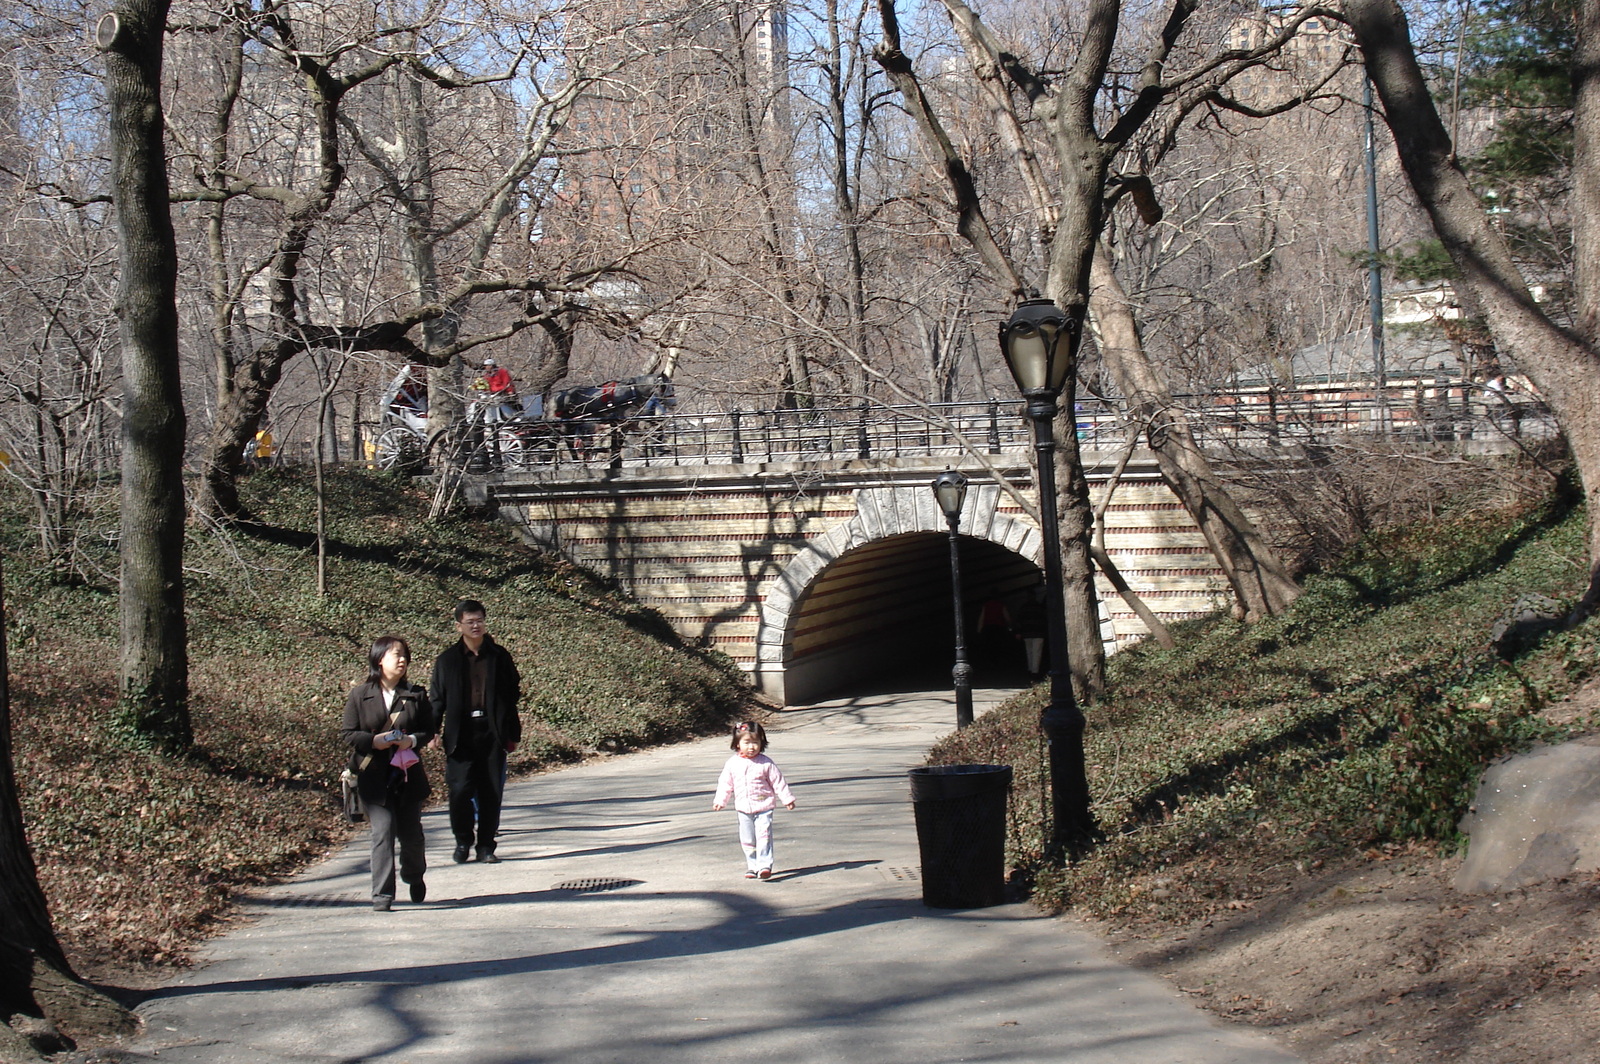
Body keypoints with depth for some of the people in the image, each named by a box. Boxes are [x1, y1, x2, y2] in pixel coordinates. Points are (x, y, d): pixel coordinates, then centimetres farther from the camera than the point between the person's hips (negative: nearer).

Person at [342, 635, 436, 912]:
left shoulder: (416, 695, 6)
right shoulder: (360, 695, 1)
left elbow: (429, 728, 7)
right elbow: (349, 735, 1)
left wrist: (413, 740, -14)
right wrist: (373, 741, -17)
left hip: (408, 774, 2)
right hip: (374, 777, -2)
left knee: (411, 832, 10)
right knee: (383, 832, -9)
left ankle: (415, 879, 37)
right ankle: (382, 894, -7)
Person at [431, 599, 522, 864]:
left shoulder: (500, 656, 8)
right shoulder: (447, 660, 7)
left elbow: (513, 693, 12)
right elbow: (438, 700, 8)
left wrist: (512, 733, 4)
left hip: (492, 732, 1)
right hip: (460, 734, -1)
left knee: (491, 791, 1)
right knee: (460, 790, -8)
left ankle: (486, 845, 10)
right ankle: (463, 841, 11)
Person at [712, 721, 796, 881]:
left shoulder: (765, 763, -4)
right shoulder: (732, 764, 2)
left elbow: (778, 782, 1)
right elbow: (725, 783, 11)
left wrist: (787, 799, 2)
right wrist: (720, 800, 5)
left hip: (763, 807, -3)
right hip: (743, 808, 3)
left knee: (764, 836, -14)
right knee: (747, 840, 8)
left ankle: (764, 865, -16)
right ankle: (752, 866, 18)